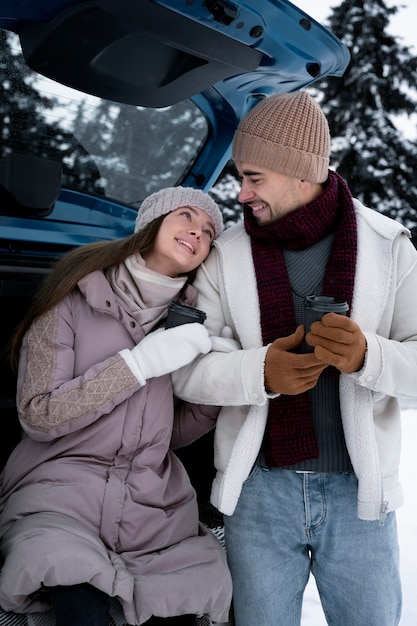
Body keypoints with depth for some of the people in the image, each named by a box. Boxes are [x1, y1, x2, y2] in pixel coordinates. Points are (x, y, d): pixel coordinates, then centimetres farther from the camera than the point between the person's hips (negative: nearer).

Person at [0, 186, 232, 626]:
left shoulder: (191, 320, 7)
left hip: (159, 518, 5)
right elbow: (37, 415, -12)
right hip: (61, 504, -4)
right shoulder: (76, 297, -6)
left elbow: (172, 433, 10)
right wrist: (141, 362, -19)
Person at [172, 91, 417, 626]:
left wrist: (369, 357, -26)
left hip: (358, 491, 0)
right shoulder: (227, 256, -1)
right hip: (259, 489, 1)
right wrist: (259, 371, -23)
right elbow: (186, 371, -4)